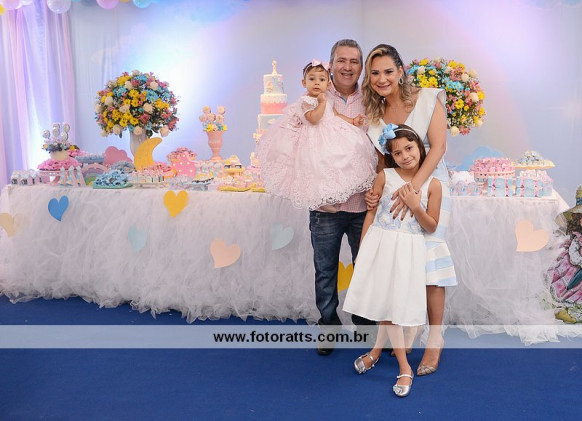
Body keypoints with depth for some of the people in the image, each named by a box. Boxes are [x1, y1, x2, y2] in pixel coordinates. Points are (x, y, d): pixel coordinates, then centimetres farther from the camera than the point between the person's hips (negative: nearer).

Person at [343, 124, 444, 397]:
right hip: (379, 244, 1)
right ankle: (404, 368, 17)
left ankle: (377, 349, 25)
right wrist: (361, 249, 0)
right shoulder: (384, 177, 1)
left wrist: (415, 205, -16)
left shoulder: (432, 184, 0)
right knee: (384, 301, 2)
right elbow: (371, 213, 3)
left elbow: (432, 227, 0)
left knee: (394, 303, 0)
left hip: (409, 250, 0)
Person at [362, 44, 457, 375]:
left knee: (428, 255, -10)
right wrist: (373, 190, -8)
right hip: (393, 191, 4)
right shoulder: (374, 113, 10)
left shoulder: (428, 100, -4)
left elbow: (438, 146, -12)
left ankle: (435, 341, 1)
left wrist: (413, 186, -24)